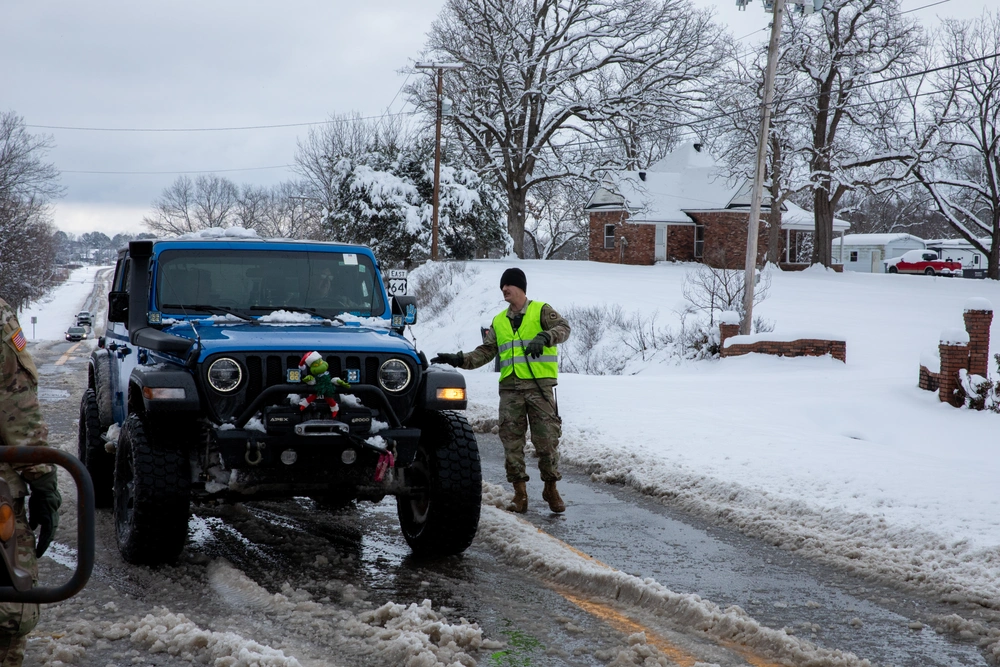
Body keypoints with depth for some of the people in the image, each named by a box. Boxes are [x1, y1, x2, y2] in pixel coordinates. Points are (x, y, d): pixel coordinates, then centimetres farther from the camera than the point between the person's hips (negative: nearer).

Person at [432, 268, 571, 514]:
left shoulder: (541, 310, 5)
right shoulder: (499, 322, 19)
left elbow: (563, 327, -12)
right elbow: (485, 352, 16)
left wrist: (544, 338, -32)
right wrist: (459, 360, 2)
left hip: (540, 385, -4)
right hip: (510, 387, 4)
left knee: (547, 439, -3)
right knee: (512, 440, 1)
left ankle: (551, 488, 11)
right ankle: (520, 492, 10)